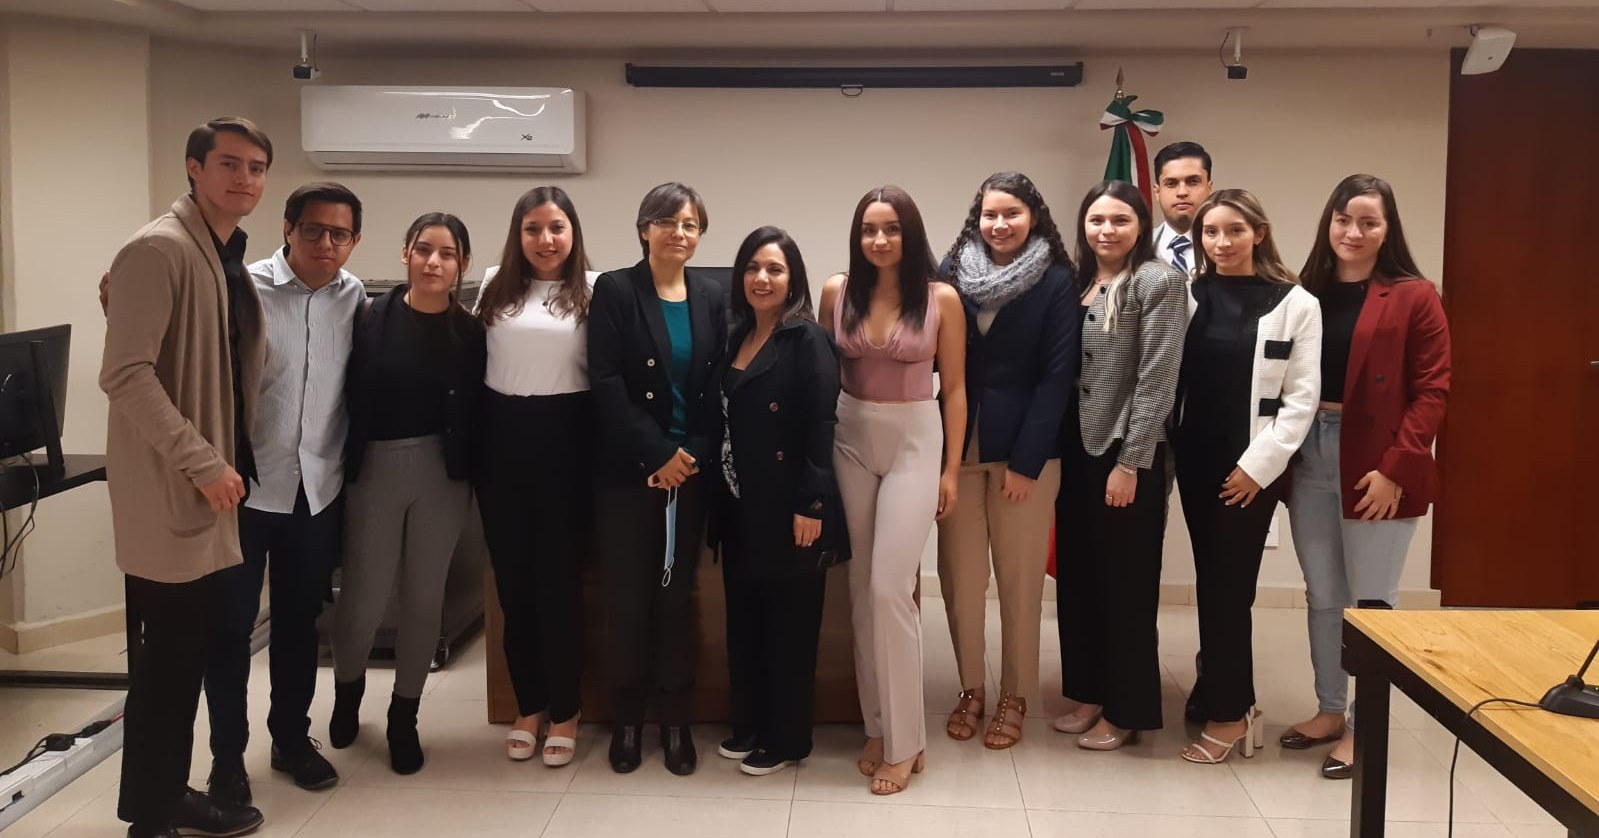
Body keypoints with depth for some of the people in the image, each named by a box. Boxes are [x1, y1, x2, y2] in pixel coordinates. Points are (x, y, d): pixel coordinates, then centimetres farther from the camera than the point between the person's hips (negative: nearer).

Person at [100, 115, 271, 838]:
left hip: (215, 487, 9)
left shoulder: (231, 260, 14)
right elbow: (125, 373, -22)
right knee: (166, 659, 0)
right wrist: (203, 464, -22)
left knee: (194, 652, 16)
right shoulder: (158, 249, -15)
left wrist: (227, 463, 15)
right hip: (171, 493, -9)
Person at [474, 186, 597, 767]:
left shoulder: (593, 289, -3)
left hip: (563, 438, -3)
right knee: (512, 579, 10)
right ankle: (529, 704, 25)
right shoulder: (494, 284, 8)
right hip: (503, 438, 4)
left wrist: (601, 451, -9)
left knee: (559, 578, 4)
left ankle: (565, 710, 19)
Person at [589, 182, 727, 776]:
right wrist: (659, 453, -14)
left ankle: (675, 718, 18)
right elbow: (606, 383, -10)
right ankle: (628, 716, 19)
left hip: (690, 468, 3)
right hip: (629, 470, -2)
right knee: (628, 594, 3)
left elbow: (718, 387, 5)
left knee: (677, 594, 8)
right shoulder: (614, 291, -3)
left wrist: (693, 454, -9)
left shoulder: (711, 298, 7)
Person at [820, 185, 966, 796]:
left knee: (889, 588, -10)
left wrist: (951, 467, -2)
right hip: (849, 440, 3)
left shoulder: (942, 298, -6)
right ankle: (877, 727, 22)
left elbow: (954, 388, -1)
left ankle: (904, 741, 4)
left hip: (916, 442, -3)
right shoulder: (837, 292, 1)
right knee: (862, 591, 8)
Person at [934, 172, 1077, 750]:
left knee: (1019, 578, 5)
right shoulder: (953, 273, 4)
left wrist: (1027, 460, -11)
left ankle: (1015, 696, 20)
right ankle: (970, 688, 23)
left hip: (1025, 449, -2)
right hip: (958, 444, 2)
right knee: (960, 575, 6)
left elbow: (1057, 376, -6)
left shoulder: (1057, 283, -2)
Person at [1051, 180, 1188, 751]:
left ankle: (1126, 710, 17)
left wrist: (1129, 462, -17)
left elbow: (1157, 380, -14)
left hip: (1126, 454, -6)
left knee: (1126, 584, 4)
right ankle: (1087, 692, 27)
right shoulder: (1079, 283, 11)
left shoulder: (1159, 282, -8)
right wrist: (1055, 447, 4)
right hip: (1077, 450, 7)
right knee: (1078, 577, 13)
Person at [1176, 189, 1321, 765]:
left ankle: (1227, 714, 9)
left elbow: (1302, 397, -6)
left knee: (1228, 584, -2)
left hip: (1251, 467, -3)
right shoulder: (1188, 296, 5)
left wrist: (1258, 463, -12)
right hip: (1196, 459, 4)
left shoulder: (1295, 303, -3)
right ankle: (1226, 694, 23)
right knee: (1213, 583, 10)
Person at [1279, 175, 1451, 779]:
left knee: (1372, 603, 5)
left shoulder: (1414, 297, -4)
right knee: (1323, 597, 14)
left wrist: (1395, 466, -15)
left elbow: (1432, 391, -8)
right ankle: (1328, 710, 28)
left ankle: (1364, 727, 17)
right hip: (1310, 457, 4)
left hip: (1377, 464, -4)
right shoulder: (1307, 293, 8)